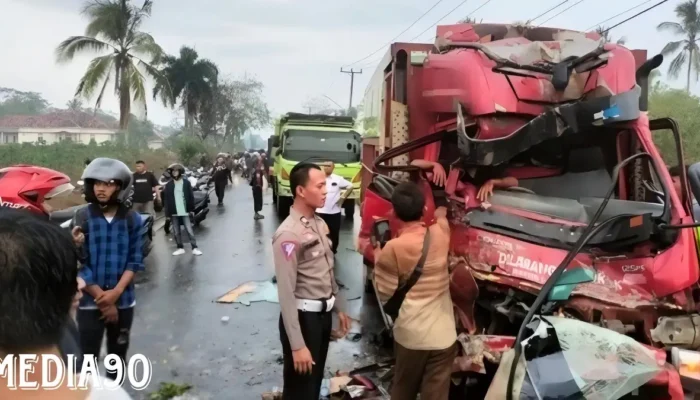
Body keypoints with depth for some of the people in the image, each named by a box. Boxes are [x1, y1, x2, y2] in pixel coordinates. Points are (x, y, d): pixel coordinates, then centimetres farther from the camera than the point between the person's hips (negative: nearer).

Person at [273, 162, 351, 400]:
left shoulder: (320, 224, 5)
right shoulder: (289, 234, -22)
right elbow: (286, 293, -24)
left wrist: (339, 308, 18)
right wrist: (297, 345, -24)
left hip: (324, 314, 8)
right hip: (304, 317, -8)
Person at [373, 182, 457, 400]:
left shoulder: (393, 248, -14)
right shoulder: (440, 234, -2)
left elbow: (386, 293, -7)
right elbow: (441, 217, 23)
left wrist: (378, 259, 5)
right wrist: (441, 212, 44)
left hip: (410, 334, -2)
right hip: (443, 334, 2)